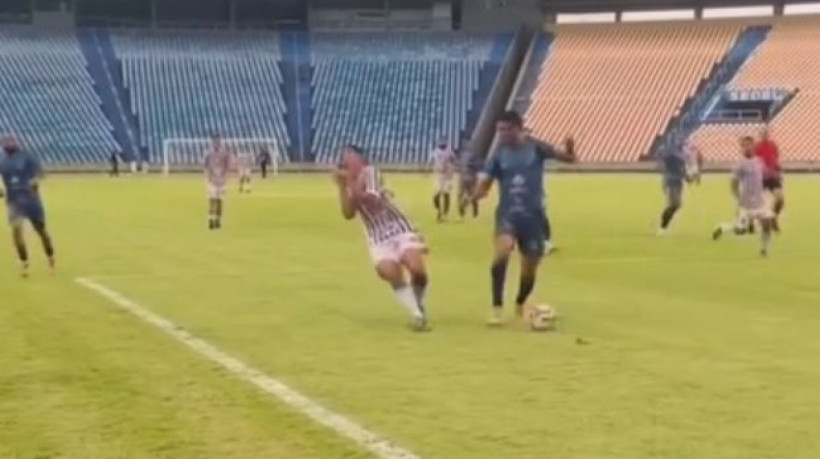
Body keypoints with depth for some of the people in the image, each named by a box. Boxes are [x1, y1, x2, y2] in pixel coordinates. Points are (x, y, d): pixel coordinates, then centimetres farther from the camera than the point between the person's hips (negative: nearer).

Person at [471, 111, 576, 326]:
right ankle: (497, 308, -20)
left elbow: (568, 157, -4)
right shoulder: (498, 156, -1)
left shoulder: (535, 148, -5)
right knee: (502, 252, -30)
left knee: (529, 270, 9)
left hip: (533, 216, 0)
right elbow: (484, 185, 0)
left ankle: (520, 304, 41)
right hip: (508, 214, 0)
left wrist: (569, 149, -28)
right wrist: (473, 195, -23)